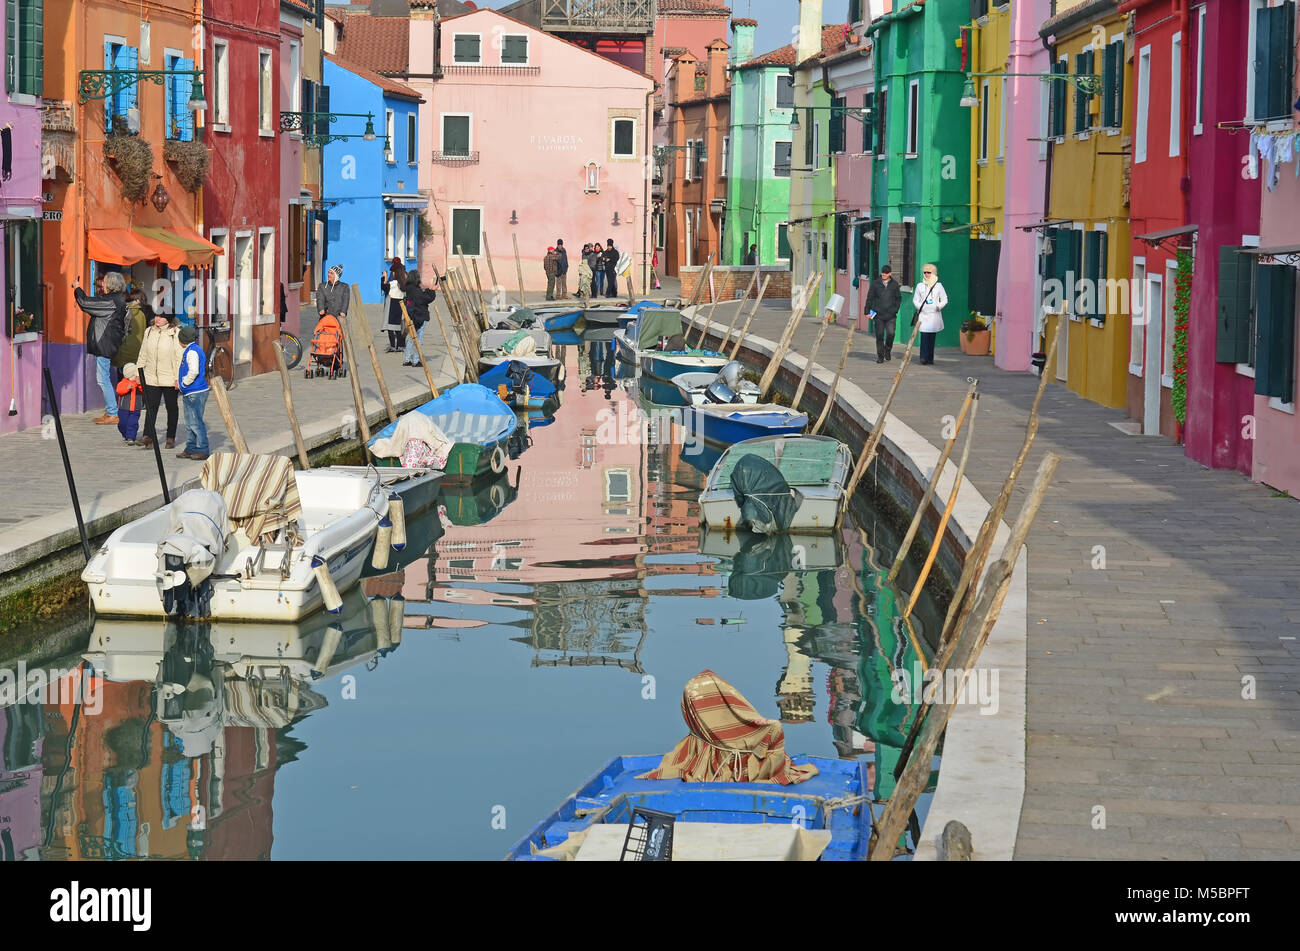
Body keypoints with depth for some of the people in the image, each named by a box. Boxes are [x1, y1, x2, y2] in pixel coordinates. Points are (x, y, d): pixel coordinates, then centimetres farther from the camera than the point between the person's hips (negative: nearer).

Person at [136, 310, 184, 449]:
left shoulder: (176, 333, -7)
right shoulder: (149, 332, 8)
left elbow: (180, 357, -9)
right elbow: (143, 354, 15)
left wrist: (178, 378, -12)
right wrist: (139, 372, 13)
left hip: (170, 379, -3)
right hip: (151, 378, 3)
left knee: (171, 408, 9)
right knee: (150, 407, -6)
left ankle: (171, 438, 17)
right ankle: (148, 436, -11)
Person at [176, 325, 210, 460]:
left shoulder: (192, 351, -16)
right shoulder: (193, 350, 16)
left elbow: (194, 371, -27)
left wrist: (183, 383, -13)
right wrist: (179, 381, 16)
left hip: (195, 393, -11)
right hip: (190, 393, 11)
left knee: (195, 422, -6)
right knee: (189, 423, 15)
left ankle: (202, 450, -3)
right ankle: (190, 449, 22)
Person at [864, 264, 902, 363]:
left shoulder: (895, 284, 8)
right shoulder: (875, 284, 6)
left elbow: (899, 298, 14)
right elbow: (869, 298, 8)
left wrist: (895, 310, 1)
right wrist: (867, 311, 2)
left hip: (890, 315, 0)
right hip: (878, 314, 0)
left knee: (891, 334, -10)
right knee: (879, 335, 1)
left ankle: (888, 351, 16)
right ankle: (880, 356, 8)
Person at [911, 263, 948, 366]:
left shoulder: (938, 286, 6)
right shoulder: (920, 286, 9)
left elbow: (944, 299, 9)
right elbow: (915, 300, 13)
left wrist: (939, 306, -6)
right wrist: (919, 307, -2)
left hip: (934, 314, 1)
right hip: (923, 315, -1)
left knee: (932, 336, 4)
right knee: (924, 336, -13)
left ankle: (930, 359, 9)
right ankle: (924, 358, -16)